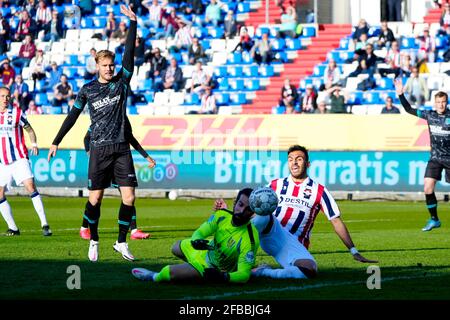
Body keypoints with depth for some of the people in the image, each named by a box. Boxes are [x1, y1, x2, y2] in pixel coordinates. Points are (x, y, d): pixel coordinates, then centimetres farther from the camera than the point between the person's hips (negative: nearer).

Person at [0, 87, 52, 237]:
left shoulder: (17, 113, 0)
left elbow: (29, 130, 10)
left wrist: (34, 144, -1)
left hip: (19, 159, -4)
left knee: (30, 186, -19)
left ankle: (44, 224, -20)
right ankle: (12, 228, 11)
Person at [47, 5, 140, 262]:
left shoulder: (122, 81, 4)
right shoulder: (88, 90, 4)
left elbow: (130, 53, -4)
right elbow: (73, 116, 11)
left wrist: (133, 23, -12)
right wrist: (56, 142, 11)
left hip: (121, 149, 1)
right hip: (99, 150, -1)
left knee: (129, 197, -7)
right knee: (95, 198, -1)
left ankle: (122, 242, 6)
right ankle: (94, 242, 16)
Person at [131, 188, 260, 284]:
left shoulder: (249, 240, -38)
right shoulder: (221, 216, -22)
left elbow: (243, 275, -38)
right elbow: (199, 232, -27)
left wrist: (223, 276, -57)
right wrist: (195, 241, -52)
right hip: (207, 251, 6)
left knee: (167, 272, -14)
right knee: (176, 248, 27)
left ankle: (154, 277, 22)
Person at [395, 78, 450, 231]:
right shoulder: (429, 115, 3)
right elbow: (409, 109, 8)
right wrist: (401, 95, 0)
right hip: (435, 157, 3)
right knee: (428, 187, -7)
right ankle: (434, 219, 7)